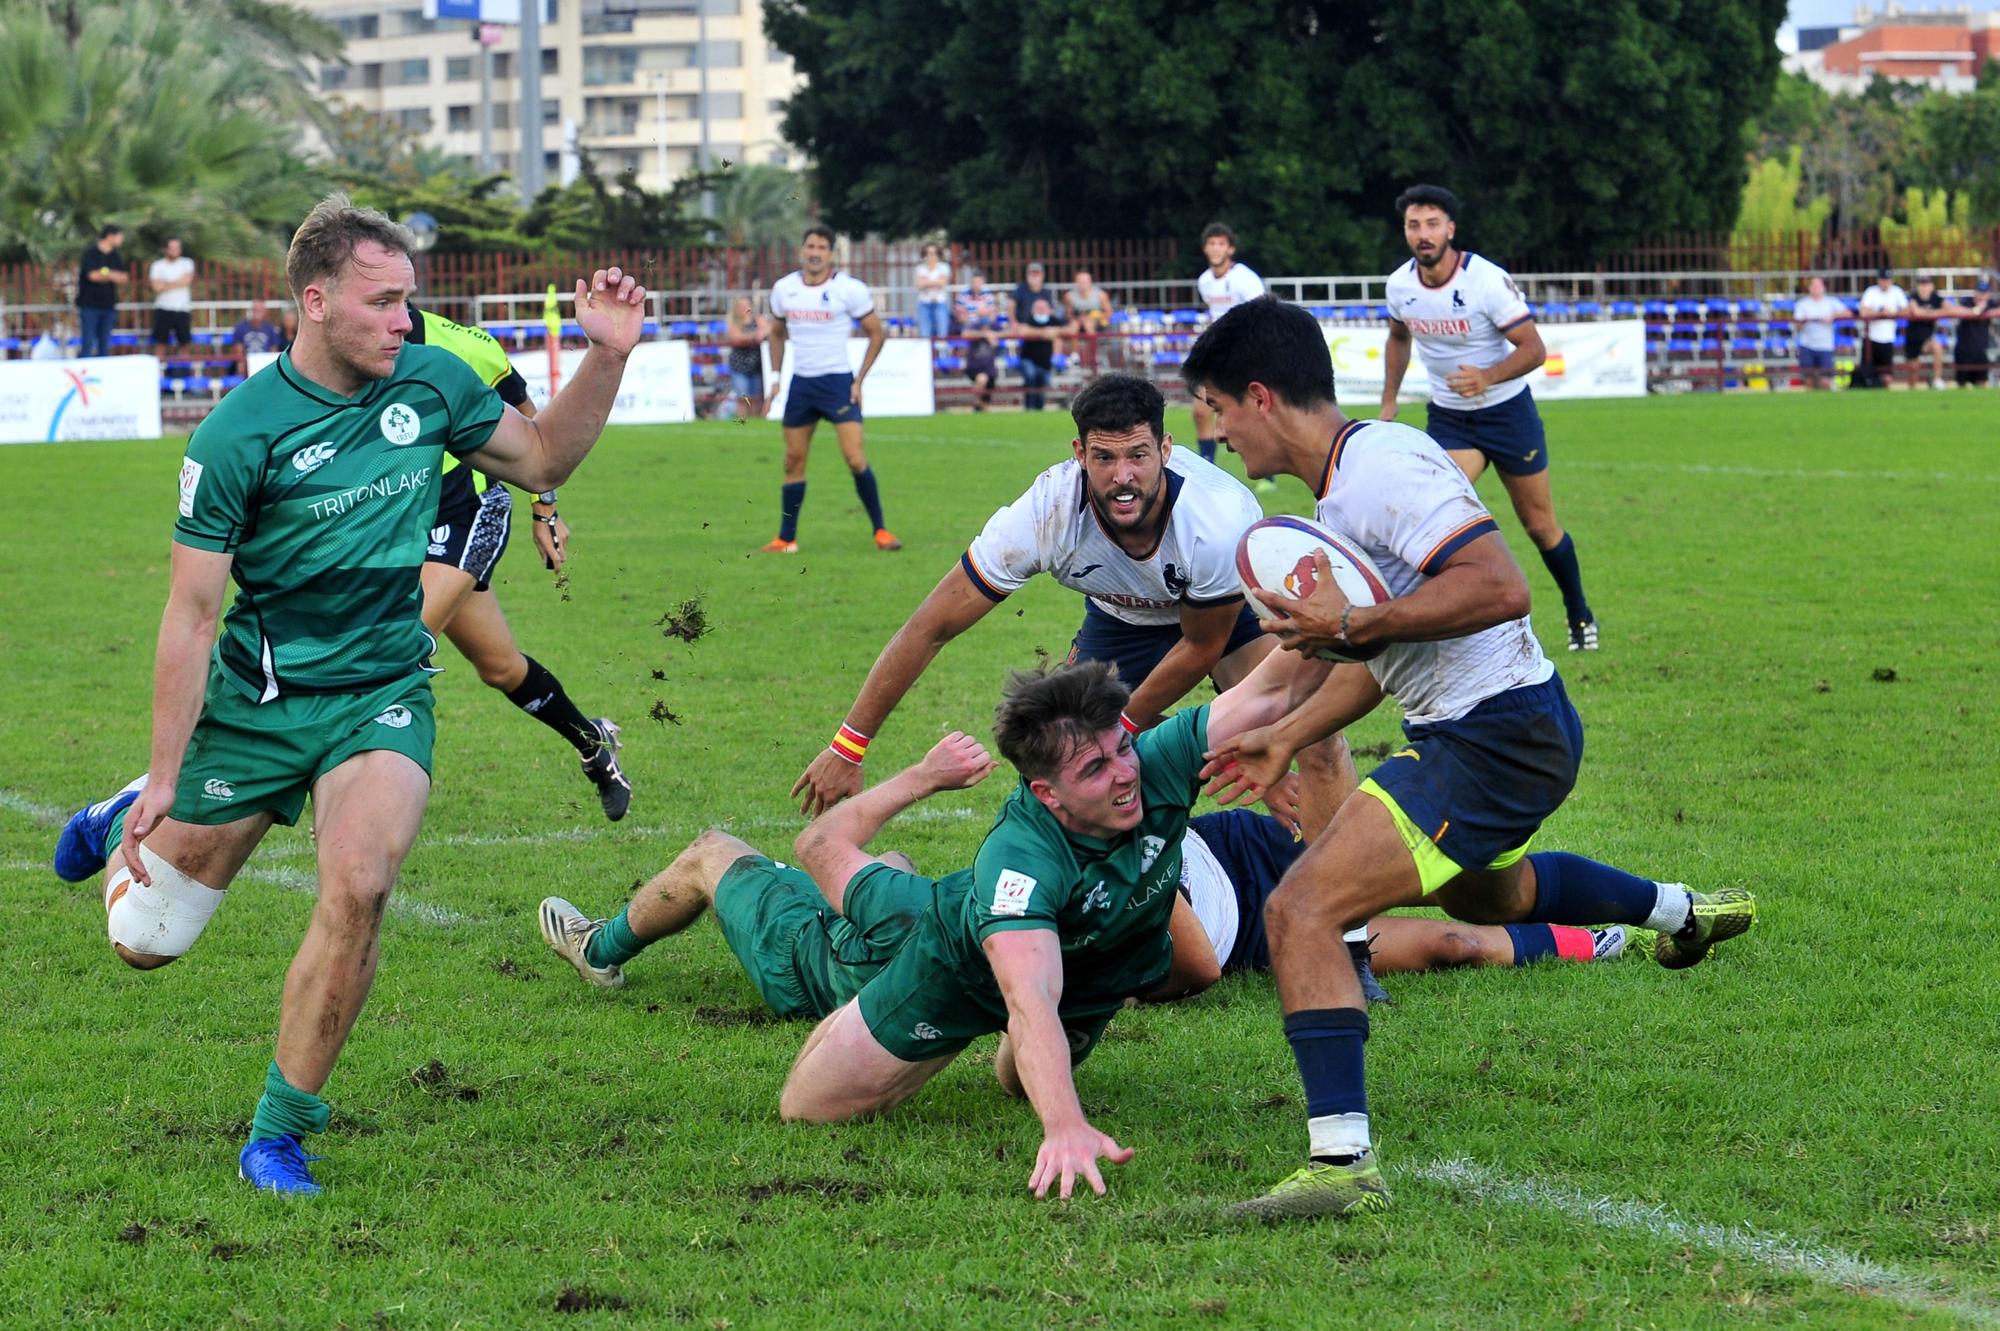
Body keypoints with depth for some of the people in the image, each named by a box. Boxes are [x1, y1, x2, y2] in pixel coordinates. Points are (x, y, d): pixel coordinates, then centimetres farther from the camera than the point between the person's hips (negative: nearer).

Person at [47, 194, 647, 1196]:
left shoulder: (432, 383, -4)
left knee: (358, 886, -26)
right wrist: (163, 777, -13)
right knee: (147, 942, 5)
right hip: (253, 698, -2)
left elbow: (543, 460, 14)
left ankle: (279, 1131, -9)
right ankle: (133, 823, 43)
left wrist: (606, 356, -2)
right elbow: (192, 614, -13)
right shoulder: (238, 434, -17)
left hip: (382, 693, 2)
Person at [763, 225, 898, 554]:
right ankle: (786, 538, 15)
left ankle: (880, 530, -1)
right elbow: (777, 332, 19)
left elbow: (876, 333, -1)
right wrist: (775, 374, 9)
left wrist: (859, 380, -7)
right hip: (800, 382, 4)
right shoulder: (784, 289, 3)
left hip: (838, 382, -4)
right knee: (793, 461, 7)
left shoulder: (850, 289, -9)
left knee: (855, 458, -14)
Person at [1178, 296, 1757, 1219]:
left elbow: (1500, 588, -32)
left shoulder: (1378, 467, -22)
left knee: (1299, 910, -20)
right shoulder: (1344, 483, 12)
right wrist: (1286, 737, 16)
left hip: (1495, 742, -11)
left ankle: (1340, 1161, -25)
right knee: (1488, 893, 41)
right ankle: (1685, 911, 61)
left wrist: (1352, 625, -31)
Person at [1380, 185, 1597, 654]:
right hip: (1448, 417, 3)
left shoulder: (1487, 280, -22)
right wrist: (1389, 400, 11)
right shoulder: (1400, 285, -7)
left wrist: (1488, 377, -37)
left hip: (1506, 410, -3)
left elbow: (1533, 347, -20)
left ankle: (1580, 616, 30)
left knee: (1540, 525, 8)